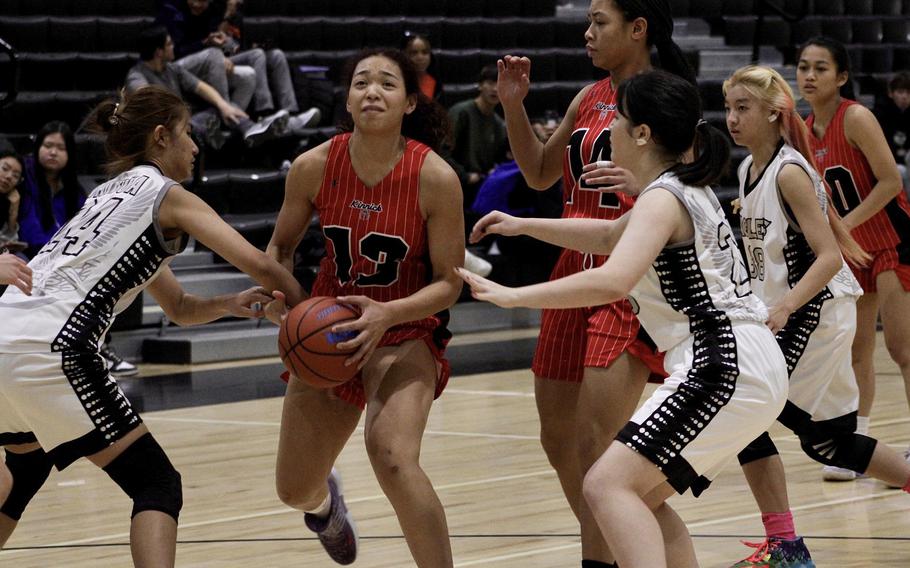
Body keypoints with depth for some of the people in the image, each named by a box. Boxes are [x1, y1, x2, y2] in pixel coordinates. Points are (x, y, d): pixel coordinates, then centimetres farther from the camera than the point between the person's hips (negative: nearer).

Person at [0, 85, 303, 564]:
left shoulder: (110, 195, 28)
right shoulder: (166, 195, 4)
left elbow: (179, 308, 31)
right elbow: (259, 265, -5)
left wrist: (229, 305, 13)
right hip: (48, 350, -9)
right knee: (157, 485, -4)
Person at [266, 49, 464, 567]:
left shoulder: (435, 177, -20)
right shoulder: (315, 167, -12)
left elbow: (449, 283, -13)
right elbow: (280, 248, 5)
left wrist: (386, 315, -29)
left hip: (406, 333, -4)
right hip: (331, 329, 4)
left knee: (393, 458, -32)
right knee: (294, 492, 11)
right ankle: (326, 498, 52)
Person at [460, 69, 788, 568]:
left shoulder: (663, 199, -11)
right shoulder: (685, 191, 19)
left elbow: (611, 282, -29)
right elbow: (610, 237, 38)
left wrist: (512, 296, -26)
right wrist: (524, 225, 35)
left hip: (722, 369, -10)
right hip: (748, 366, 10)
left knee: (607, 484, -17)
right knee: (640, 497, 18)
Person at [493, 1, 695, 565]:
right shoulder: (590, 98, 12)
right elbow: (540, 174, 20)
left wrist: (643, 182, -33)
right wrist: (513, 105, 7)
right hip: (575, 272, 8)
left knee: (595, 446, -16)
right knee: (558, 438, 13)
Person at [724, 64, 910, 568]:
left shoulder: (789, 173, -17)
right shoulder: (748, 170, 8)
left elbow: (829, 256, -22)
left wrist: (783, 308, -32)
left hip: (816, 313, -9)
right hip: (783, 314, 9)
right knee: (824, 441, 15)